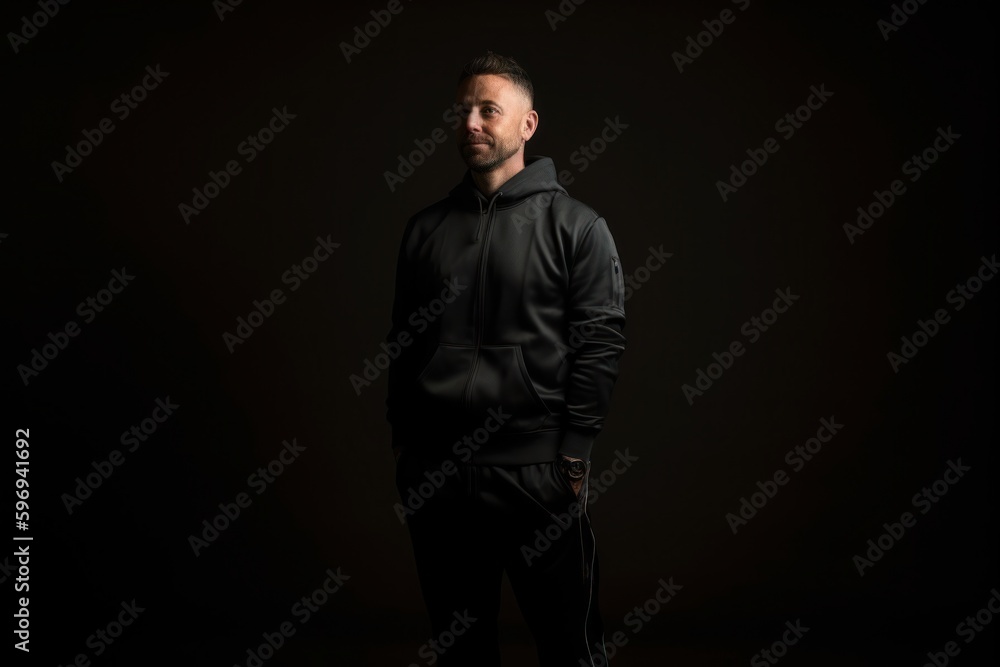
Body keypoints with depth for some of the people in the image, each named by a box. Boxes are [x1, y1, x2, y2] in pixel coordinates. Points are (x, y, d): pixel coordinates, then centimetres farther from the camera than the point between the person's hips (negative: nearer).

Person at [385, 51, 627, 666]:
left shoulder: (575, 225, 0)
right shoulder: (426, 229, 12)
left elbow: (601, 343, -5)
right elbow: (402, 343, 15)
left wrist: (574, 453, -11)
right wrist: (402, 443, 10)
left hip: (536, 471, -4)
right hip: (435, 472, 4)